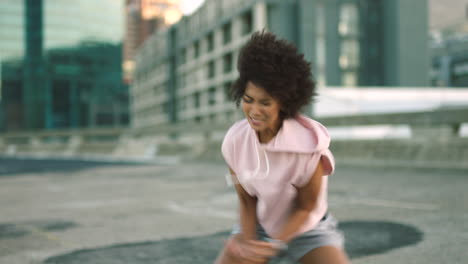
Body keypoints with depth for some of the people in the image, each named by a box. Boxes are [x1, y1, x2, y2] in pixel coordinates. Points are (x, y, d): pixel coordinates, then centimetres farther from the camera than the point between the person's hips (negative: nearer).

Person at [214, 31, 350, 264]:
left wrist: (273, 244, -26)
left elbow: (306, 207, -16)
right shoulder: (234, 141, -20)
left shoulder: (307, 142, -29)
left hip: (308, 229, -2)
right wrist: (248, 241, -21)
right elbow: (246, 199, -7)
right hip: (259, 225, 3)